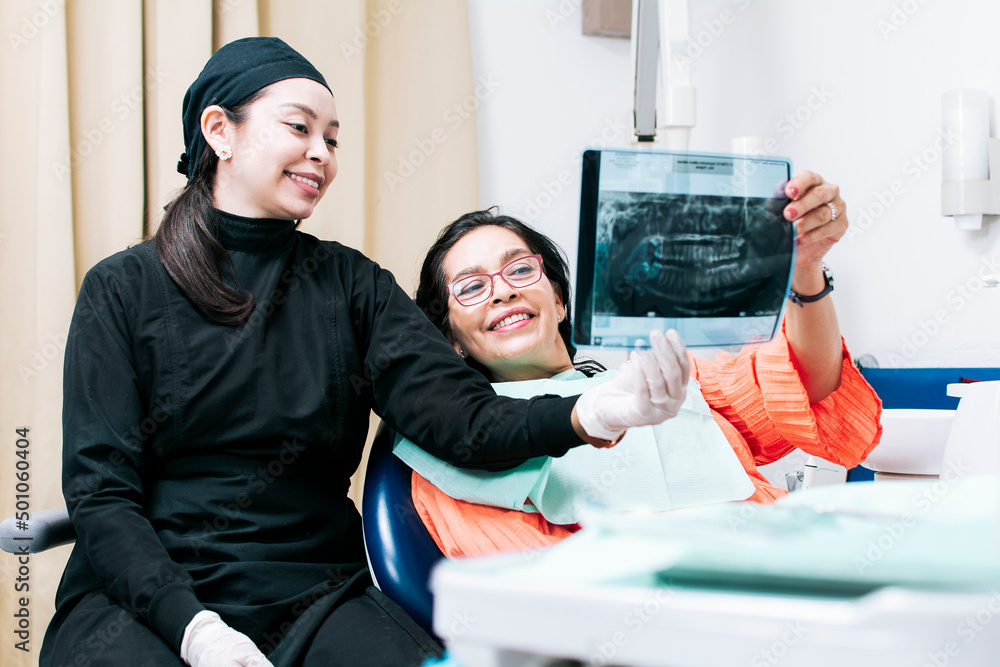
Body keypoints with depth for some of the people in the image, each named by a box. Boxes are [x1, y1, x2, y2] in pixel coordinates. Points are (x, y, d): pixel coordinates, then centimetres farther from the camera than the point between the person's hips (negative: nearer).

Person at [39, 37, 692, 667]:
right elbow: (100, 489, -3)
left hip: (312, 596, 2)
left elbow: (460, 416, -6)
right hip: (143, 594, -1)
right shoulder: (124, 289, 3)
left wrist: (590, 416, -27)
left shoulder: (352, 285, 9)